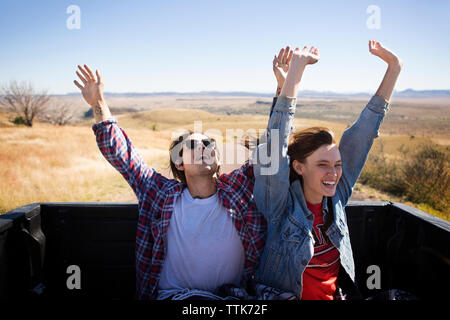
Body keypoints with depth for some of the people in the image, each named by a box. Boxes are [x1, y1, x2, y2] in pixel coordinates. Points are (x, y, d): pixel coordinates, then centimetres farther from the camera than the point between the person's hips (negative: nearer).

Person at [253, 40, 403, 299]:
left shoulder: (337, 195, -3)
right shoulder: (281, 204, -15)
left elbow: (363, 132, -3)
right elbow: (276, 143, -27)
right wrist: (297, 67, -30)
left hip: (337, 295, 5)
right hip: (286, 296, -5)